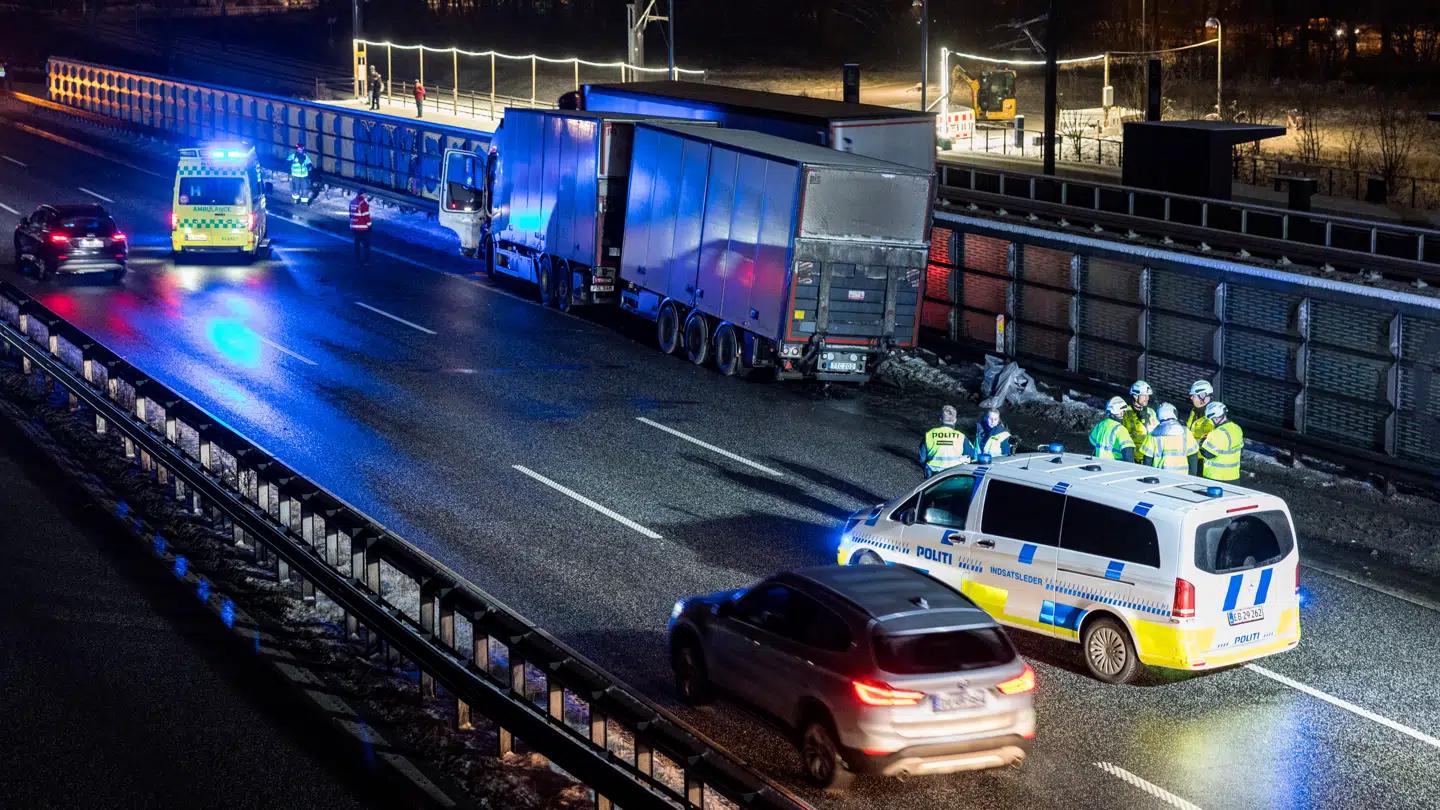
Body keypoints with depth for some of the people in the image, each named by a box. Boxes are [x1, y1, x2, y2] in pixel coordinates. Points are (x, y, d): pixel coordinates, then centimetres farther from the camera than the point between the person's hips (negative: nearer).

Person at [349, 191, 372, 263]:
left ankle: (357, 260, 14)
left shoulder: (352, 202, 9)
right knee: (366, 244, 3)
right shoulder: (363, 203, -17)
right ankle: (367, 260, 5)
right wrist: (369, 224, -7)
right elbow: (366, 215, -17)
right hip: (363, 227, -7)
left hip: (354, 227, 7)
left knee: (357, 243, 12)